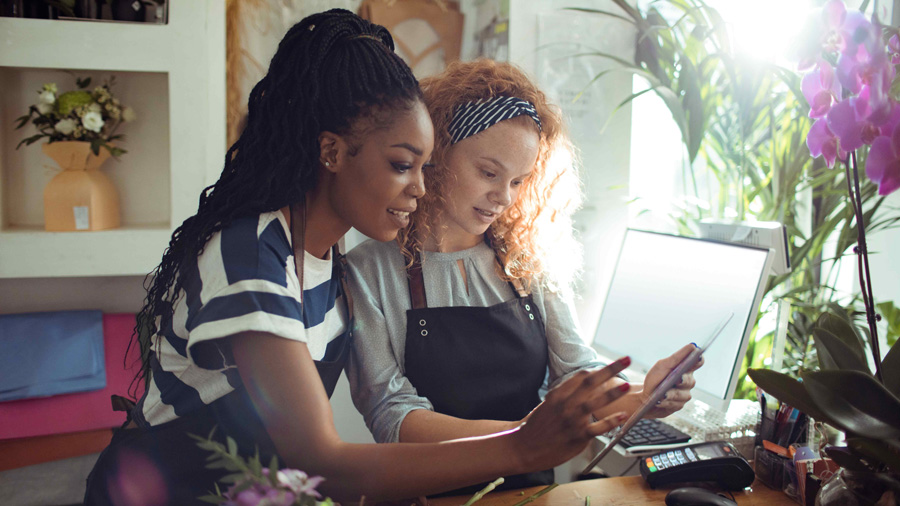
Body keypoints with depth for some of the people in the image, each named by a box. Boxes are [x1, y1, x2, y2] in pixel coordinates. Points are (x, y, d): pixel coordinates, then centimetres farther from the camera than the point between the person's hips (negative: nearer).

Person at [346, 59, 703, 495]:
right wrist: (518, 434, -27)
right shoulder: (370, 272, -6)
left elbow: (576, 372, 4)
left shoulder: (529, 262, 7)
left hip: (532, 487, 2)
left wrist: (637, 399, -17)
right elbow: (392, 417, -14)